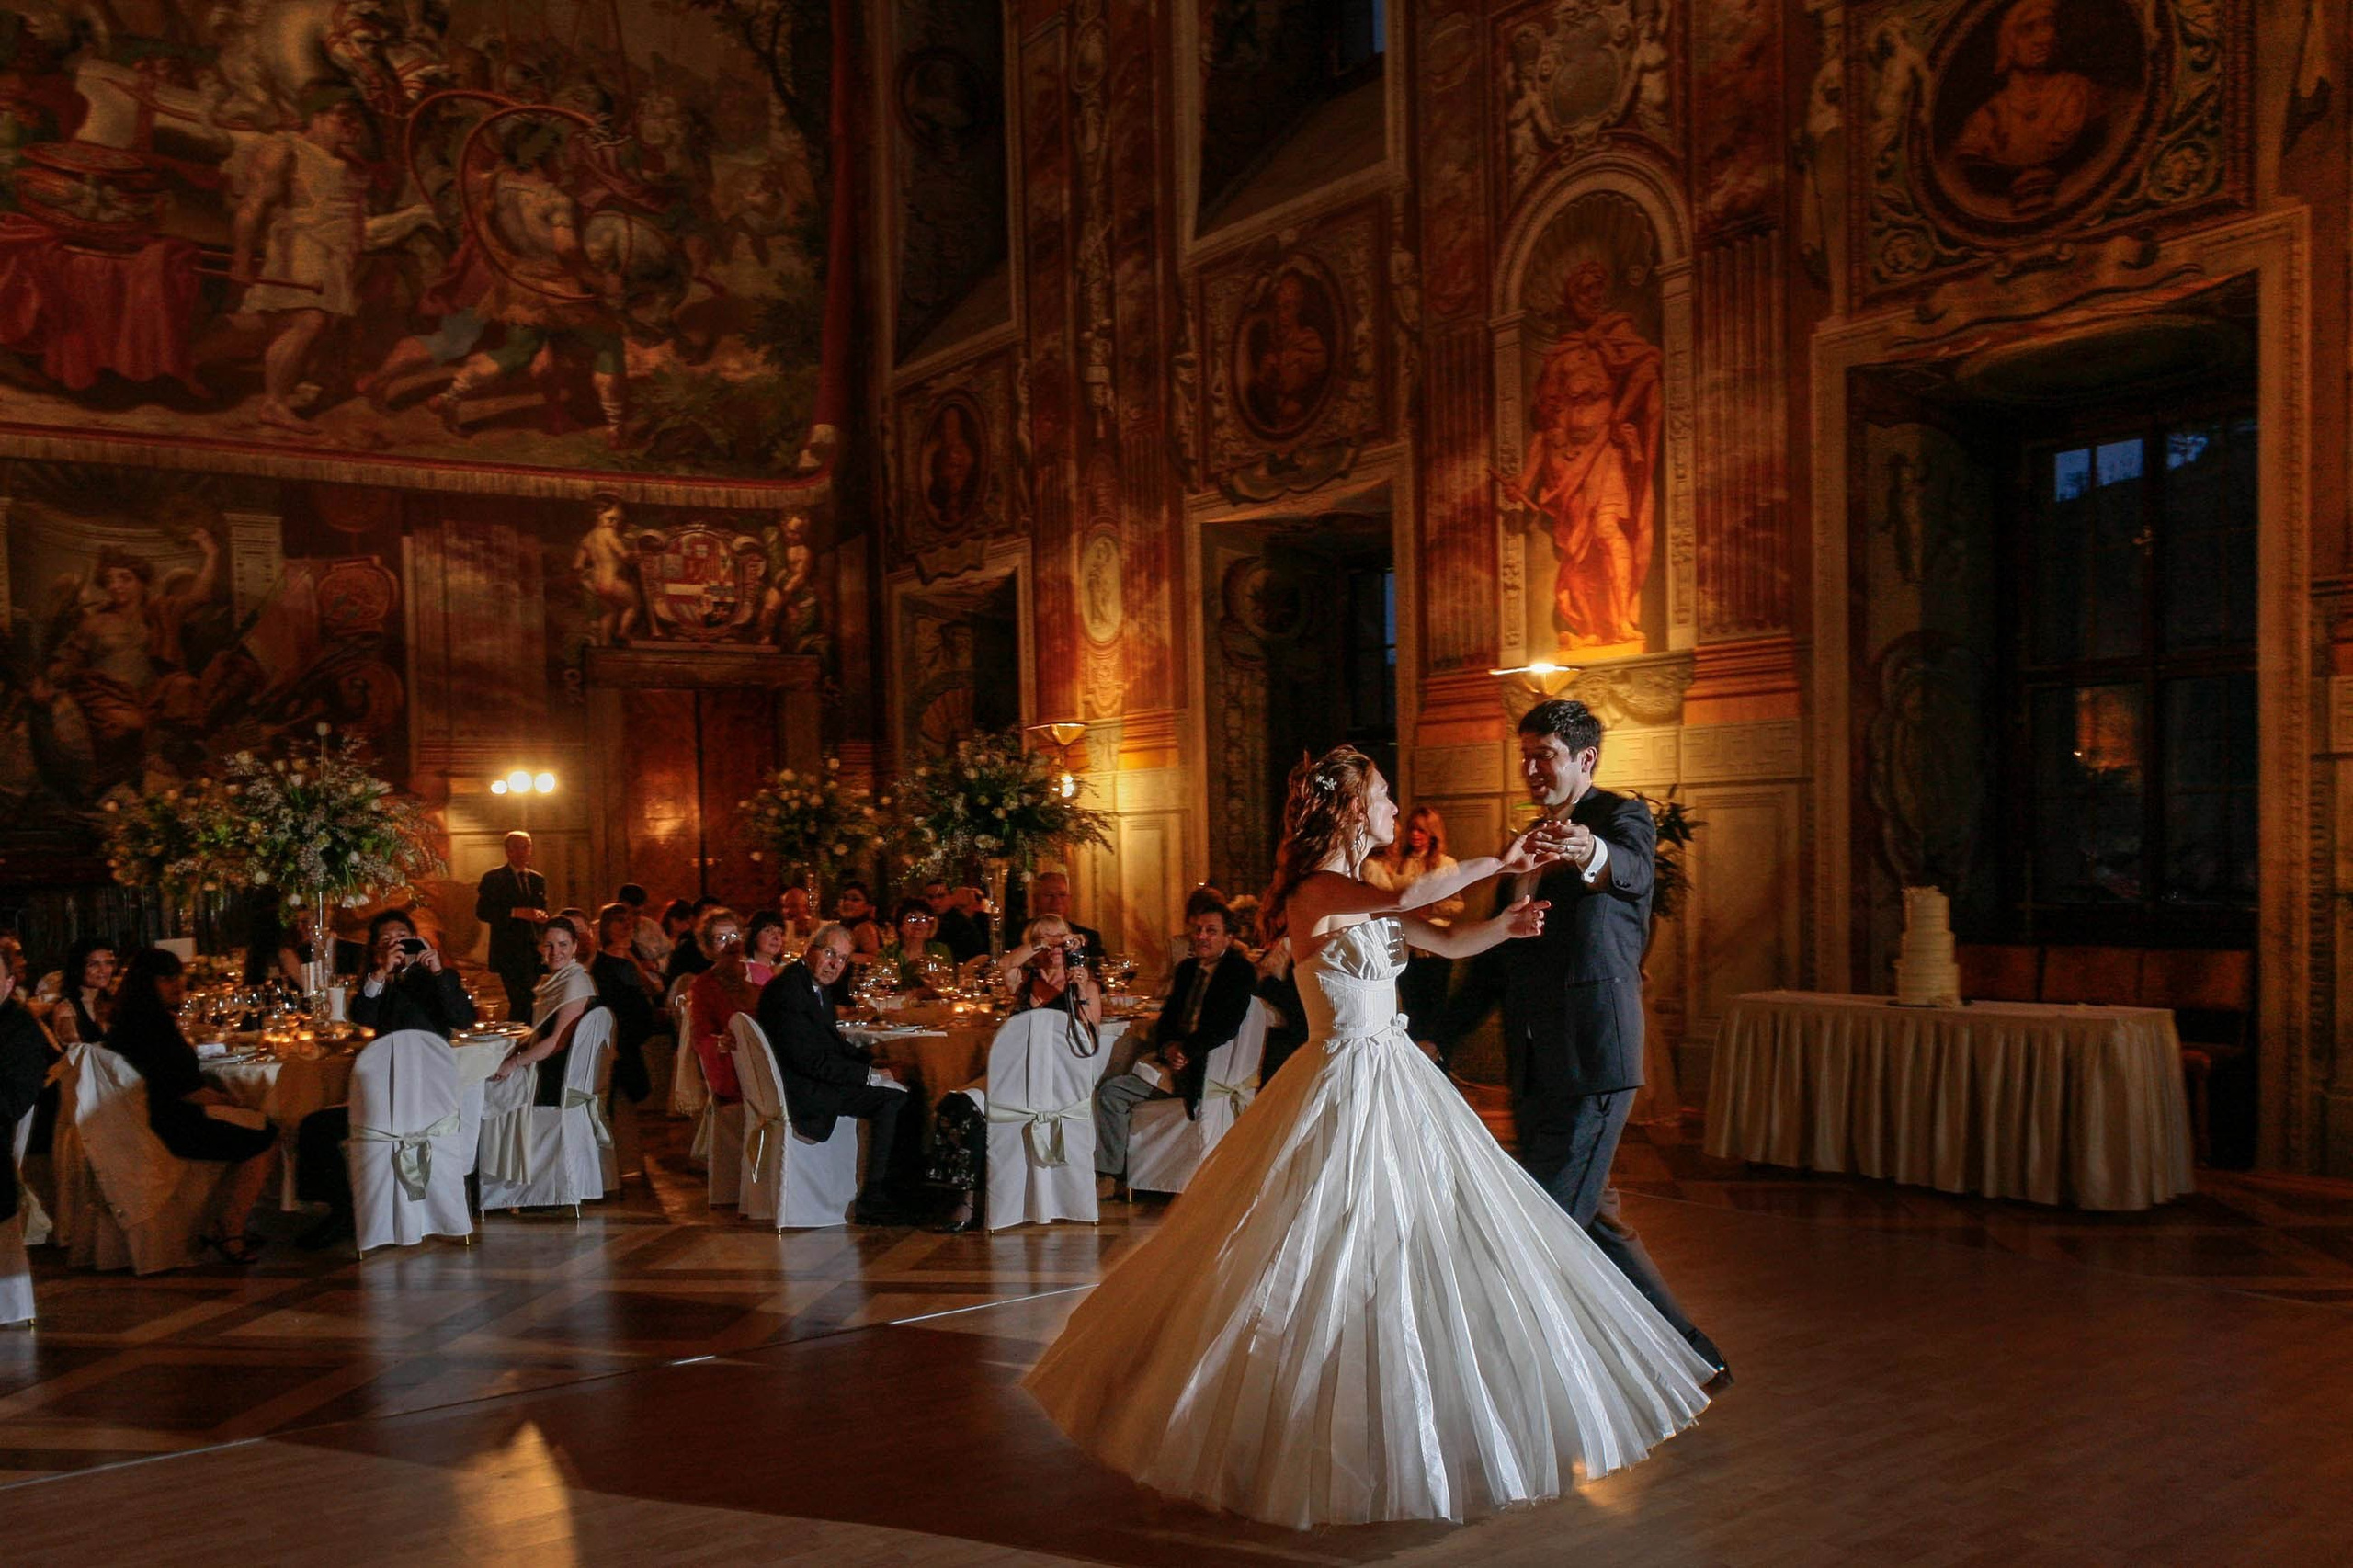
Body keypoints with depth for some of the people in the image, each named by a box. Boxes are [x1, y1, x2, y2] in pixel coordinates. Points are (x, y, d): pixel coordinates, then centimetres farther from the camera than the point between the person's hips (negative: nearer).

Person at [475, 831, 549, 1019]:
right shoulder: (493, 879, 0)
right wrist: (515, 913, -20)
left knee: (523, 1002, 7)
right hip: (508, 952, -5)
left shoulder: (538, 880, 16)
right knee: (522, 1001, -14)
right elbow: (481, 912, -9)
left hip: (533, 952, 5)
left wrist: (542, 917, -7)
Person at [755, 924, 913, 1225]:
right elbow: (809, 1060, -23)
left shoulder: (814, 987, 14)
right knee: (891, 1099, -18)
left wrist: (872, 1059, 3)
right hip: (801, 1090, -11)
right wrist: (869, 1075, -19)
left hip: (814, 1080, 11)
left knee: (901, 1091, 5)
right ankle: (872, 1201, -14)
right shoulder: (787, 990, -19)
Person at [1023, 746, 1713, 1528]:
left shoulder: (1364, 891, 12)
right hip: (1346, 1083, -10)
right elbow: (1407, 897, -34)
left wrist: (1506, 922, -8)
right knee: (1339, 1253, -3)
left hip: (1393, 1077, 10)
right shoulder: (1318, 888, -16)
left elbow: (1449, 941, 11)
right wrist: (1500, 860, -24)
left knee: (1407, 1246, 14)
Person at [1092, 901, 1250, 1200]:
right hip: (1177, 1060, 8)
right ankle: (1107, 1176, -7)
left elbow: (1227, 1027, -16)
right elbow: (1167, 1018, 17)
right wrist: (1168, 1048, -4)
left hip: (1206, 1067, -7)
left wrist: (1185, 1051, -16)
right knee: (1110, 1092, -10)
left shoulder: (1240, 971, -5)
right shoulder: (1187, 968, 18)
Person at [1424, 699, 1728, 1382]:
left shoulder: (1623, 815, -4)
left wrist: (1590, 853, -54)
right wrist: (1437, 1040, 12)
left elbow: (1631, 869, -30)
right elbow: (1495, 961, 21)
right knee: (1590, 1219, 14)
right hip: (1535, 1069, 8)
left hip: (1592, 1061, -8)